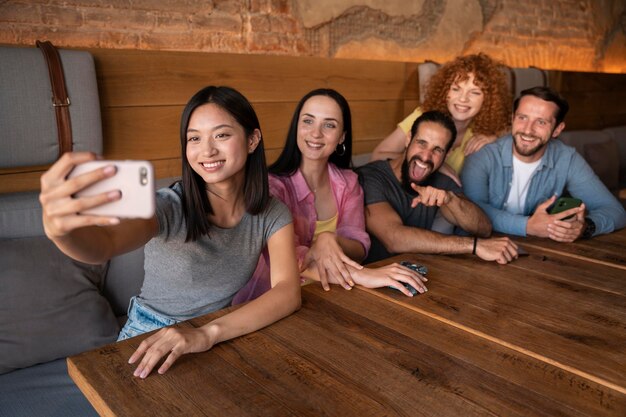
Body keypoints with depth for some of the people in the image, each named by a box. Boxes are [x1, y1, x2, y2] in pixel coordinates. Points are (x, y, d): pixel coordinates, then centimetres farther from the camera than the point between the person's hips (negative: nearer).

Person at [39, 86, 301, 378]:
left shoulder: (272, 215, -10)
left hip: (220, 340, 2)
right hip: (149, 342, -2)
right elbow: (104, 246, -37)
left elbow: (289, 293, -22)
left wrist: (208, 334, -35)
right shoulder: (169, 206, -19)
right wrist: (60, 228, -59)